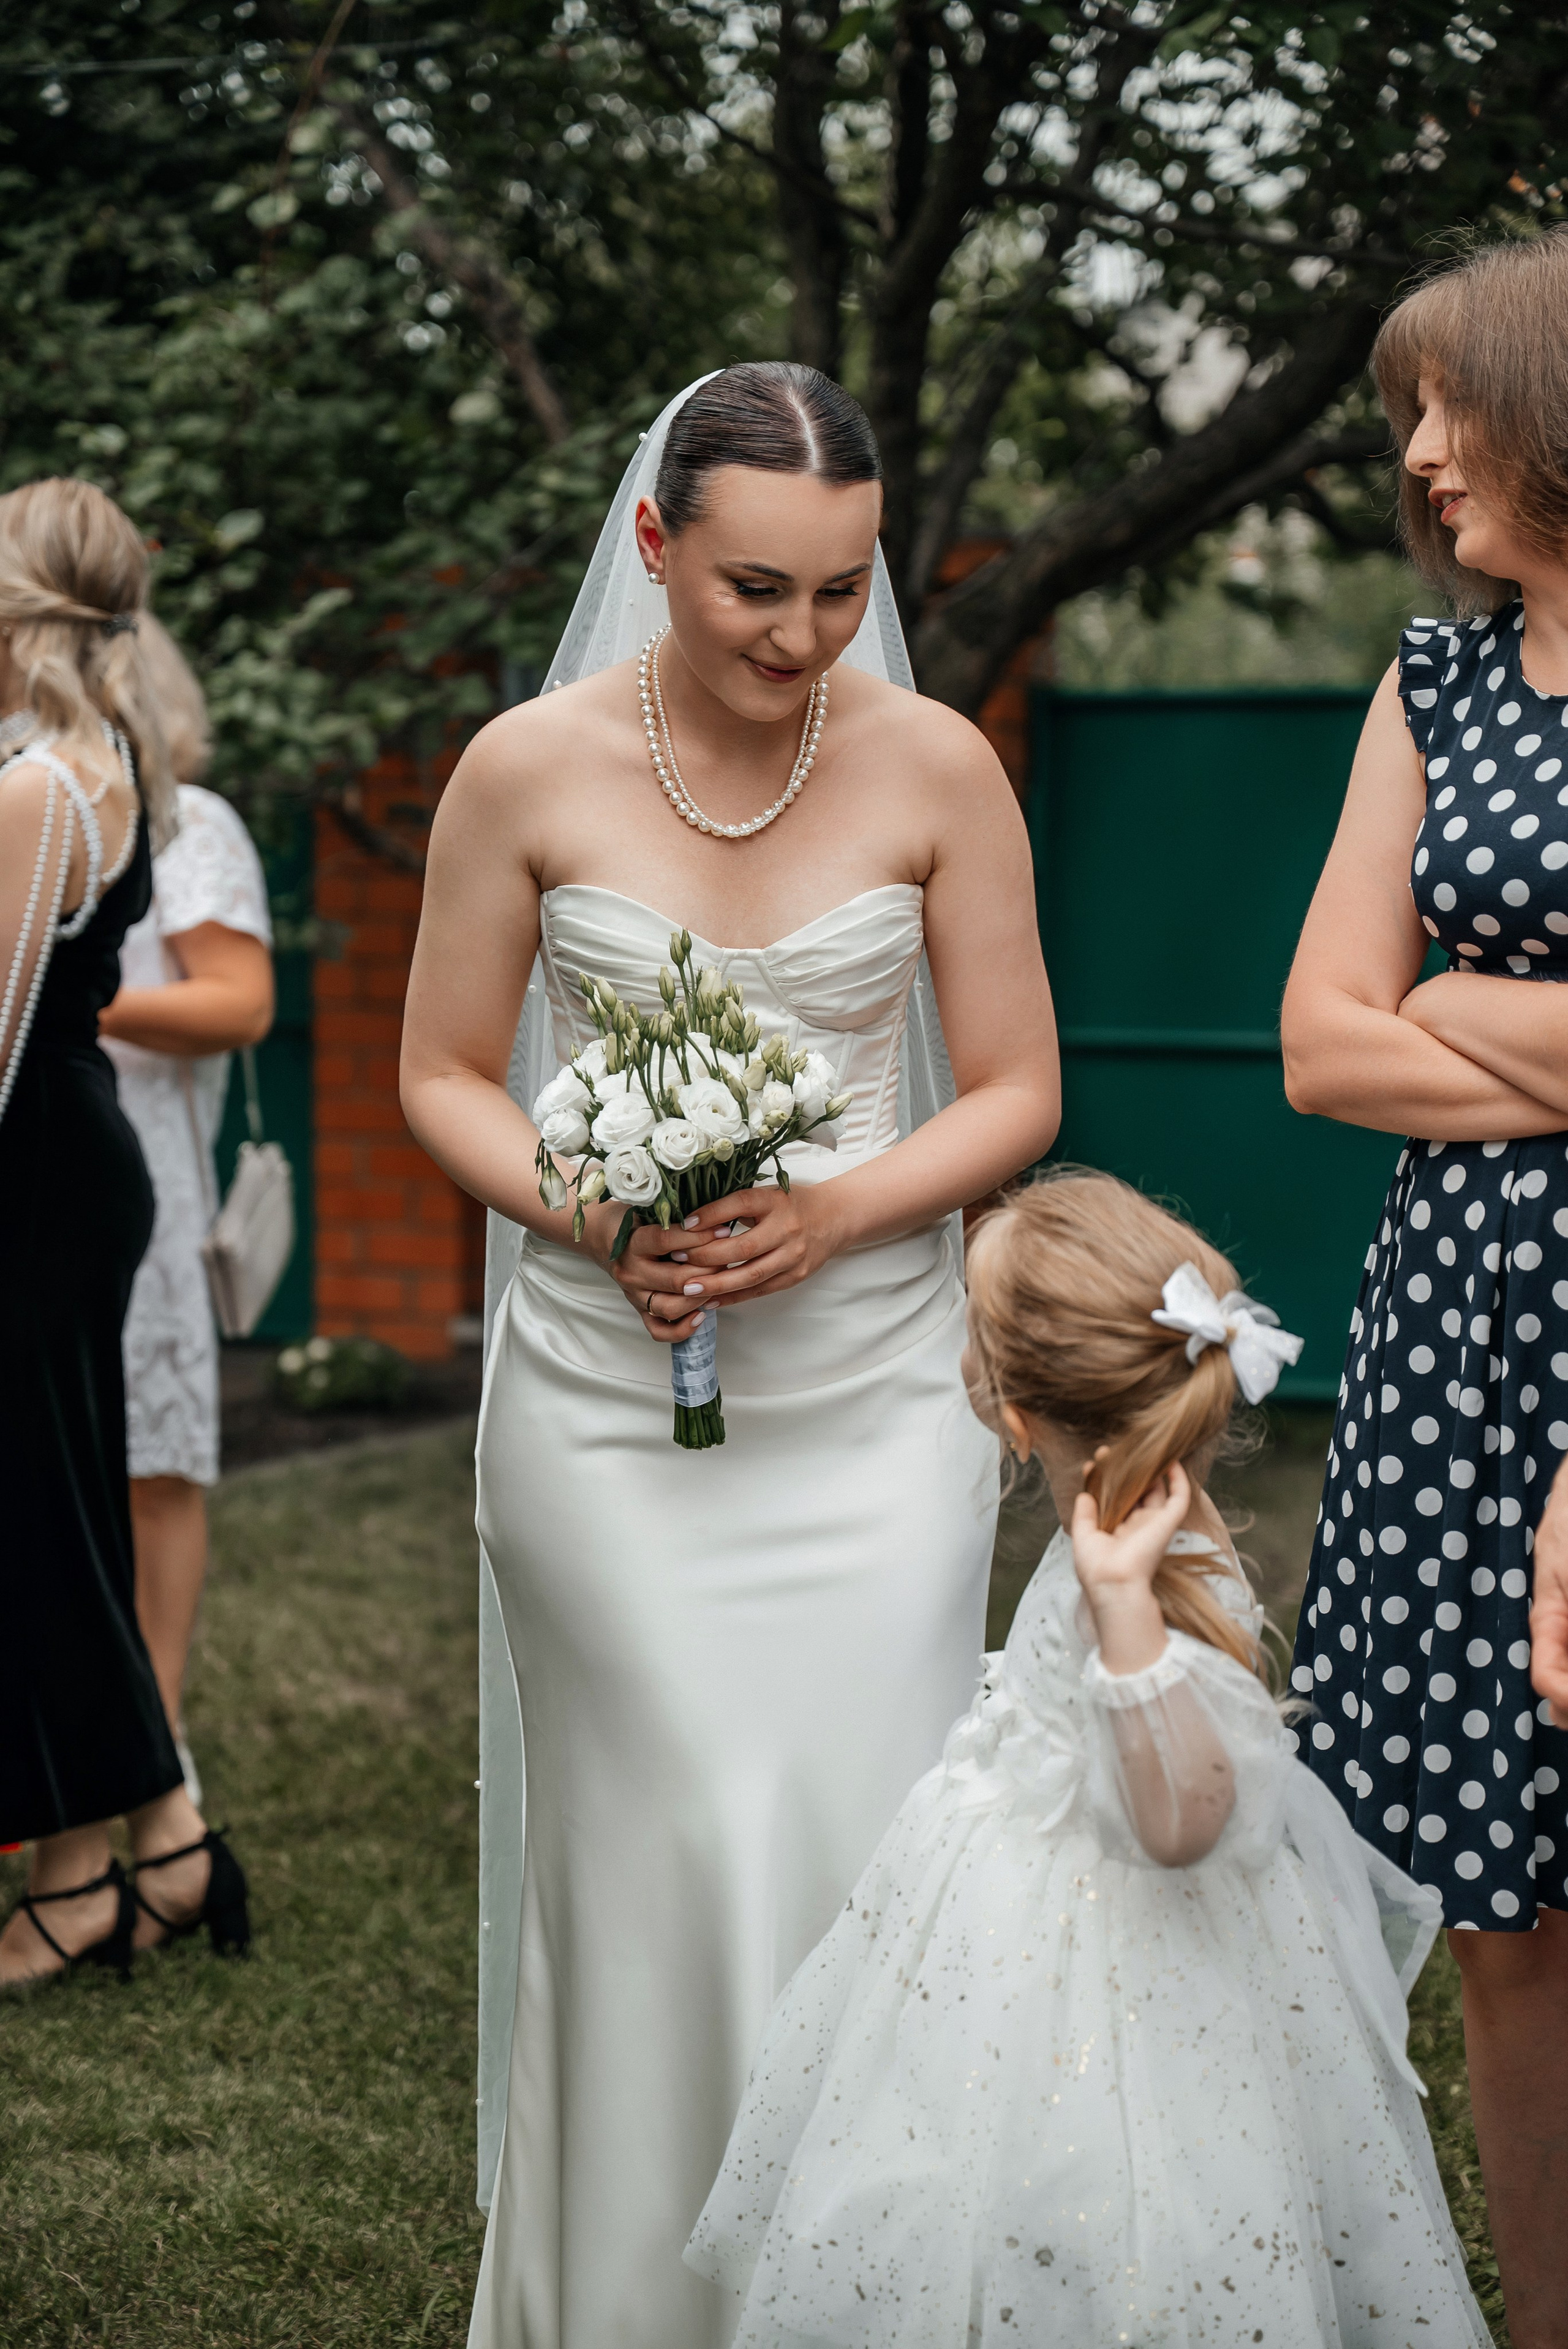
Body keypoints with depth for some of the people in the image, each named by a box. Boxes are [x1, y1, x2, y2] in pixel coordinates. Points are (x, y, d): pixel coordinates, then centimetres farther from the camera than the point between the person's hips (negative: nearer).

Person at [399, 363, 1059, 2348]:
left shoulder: (938, 770, -3)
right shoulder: (529, 773, -4)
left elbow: (1016, 1092, 2)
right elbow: (444, 1077, 5)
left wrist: (838, 1212, -15)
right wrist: (597, 1219, -13)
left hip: (873, 1393, 0)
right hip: (607, 1396, 0)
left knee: (859, 1841, -2)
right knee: (654, 1851, 0)